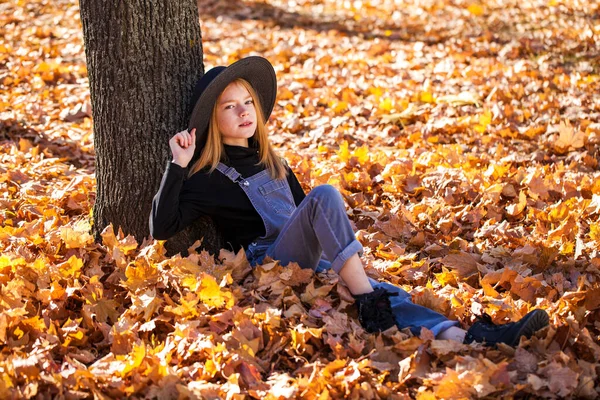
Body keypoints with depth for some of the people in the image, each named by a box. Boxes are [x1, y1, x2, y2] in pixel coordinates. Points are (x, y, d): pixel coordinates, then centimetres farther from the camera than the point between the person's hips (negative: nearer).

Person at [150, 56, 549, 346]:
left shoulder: (270, 161, 23)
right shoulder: (208, 178, 3)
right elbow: (162, 226, -8)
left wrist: (342, 256, 14)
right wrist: (178, 166, -14)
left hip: (312, 262, 6)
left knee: (383, 293, -24)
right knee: (325, 195, -30)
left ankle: (460, 336, -47)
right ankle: (367, 301, -36)